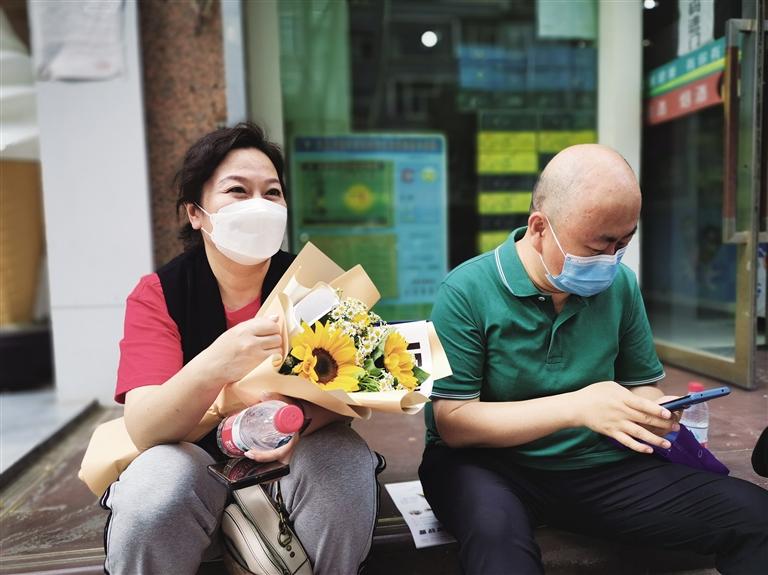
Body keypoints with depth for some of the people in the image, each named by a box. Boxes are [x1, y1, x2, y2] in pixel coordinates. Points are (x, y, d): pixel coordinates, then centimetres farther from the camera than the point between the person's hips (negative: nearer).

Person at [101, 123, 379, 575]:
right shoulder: (157, 295, -11)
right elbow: (144, 430, -23)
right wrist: (213, 367, -45)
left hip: (293, 460, 1)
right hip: (198, 460, -1)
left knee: (346, 463, -28)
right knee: (149, 502, -31)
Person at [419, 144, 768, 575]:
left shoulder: (620, 285, 1)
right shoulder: (467, 292, -15)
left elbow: (642, 383, 13)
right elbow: (453, 423, -17)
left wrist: (650, 410, -12)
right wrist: (576, 407, -26)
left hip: (597, 466, 5)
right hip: (489, 464, -4)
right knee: (496, 532, -39)